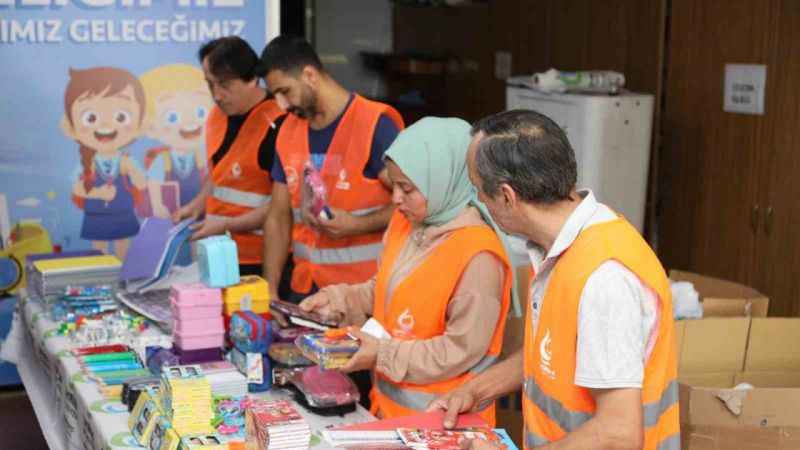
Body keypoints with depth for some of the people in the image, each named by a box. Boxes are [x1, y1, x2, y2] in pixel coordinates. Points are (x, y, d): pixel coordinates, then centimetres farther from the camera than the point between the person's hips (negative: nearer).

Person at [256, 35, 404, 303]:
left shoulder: (375, 125, -13)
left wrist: (357, 225, -24)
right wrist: (270, 289, 2)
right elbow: (279, 218, 9)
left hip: (366, 289, -5)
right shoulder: (288, 131, 7)